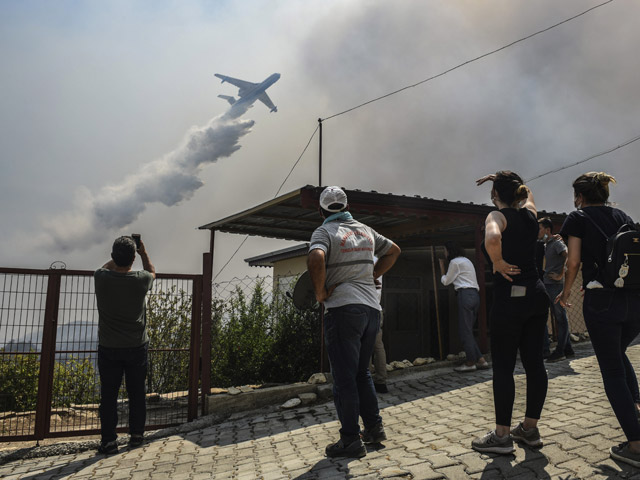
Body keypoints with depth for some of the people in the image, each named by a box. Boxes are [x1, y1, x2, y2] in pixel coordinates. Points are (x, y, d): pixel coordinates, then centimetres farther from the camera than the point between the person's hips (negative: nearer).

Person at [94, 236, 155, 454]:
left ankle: (109, 440, 13)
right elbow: (152, 271, 11)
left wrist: (118, 255, 23)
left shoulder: (101, 278, -13)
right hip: (137, 347, 0)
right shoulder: (140, 280, -15)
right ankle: (136, 435, 22)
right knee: (136, 393, 12)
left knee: (108, 395, 9)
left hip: (109, 348, 0)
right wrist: (144, 253, 24)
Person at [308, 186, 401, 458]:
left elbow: (316, 259, -25)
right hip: (372, 308, 7)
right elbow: (394, 251, 27)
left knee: (344, 377, 1)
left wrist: (319, 293, -11)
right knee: (362, 372, 19)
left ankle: (351, 440, 6)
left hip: (343, 309, -6)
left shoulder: (325, 231, -4)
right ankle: (374, 427, 22)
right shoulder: (366, 230, 15)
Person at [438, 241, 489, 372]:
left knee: (465, 331, -5)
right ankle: (481, 360, 8)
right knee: (468, 331, 11)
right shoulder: (466, 260, 24)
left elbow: (446, 281, 2)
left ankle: (470, 363, -1)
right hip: (475, 294, 10)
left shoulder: (455, 262, -5)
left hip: (465, 295, -10)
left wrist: (442, 266, 13)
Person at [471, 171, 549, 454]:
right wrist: (502, 178, 31)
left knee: (503, 367, 1)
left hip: (509, 299, -7)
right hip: (536, 295, 7)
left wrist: (498, 263, -16)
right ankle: (530, 429, 25)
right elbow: (527, 193, 34)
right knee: (534, 363, 12)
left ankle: (502, 436, 10)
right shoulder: (530, 213, 10)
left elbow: (492, 238, -33)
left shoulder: (498, 216, -9)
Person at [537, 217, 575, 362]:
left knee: (561, 317, -2)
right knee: (559, 317, 12)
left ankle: (560, 351, 2)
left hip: (555, 285, -9)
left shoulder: (557, 243, -9)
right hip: (547, 285, 9)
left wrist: (561, 275, -23)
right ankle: (567, 350, 20)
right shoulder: (546, 244, 17)